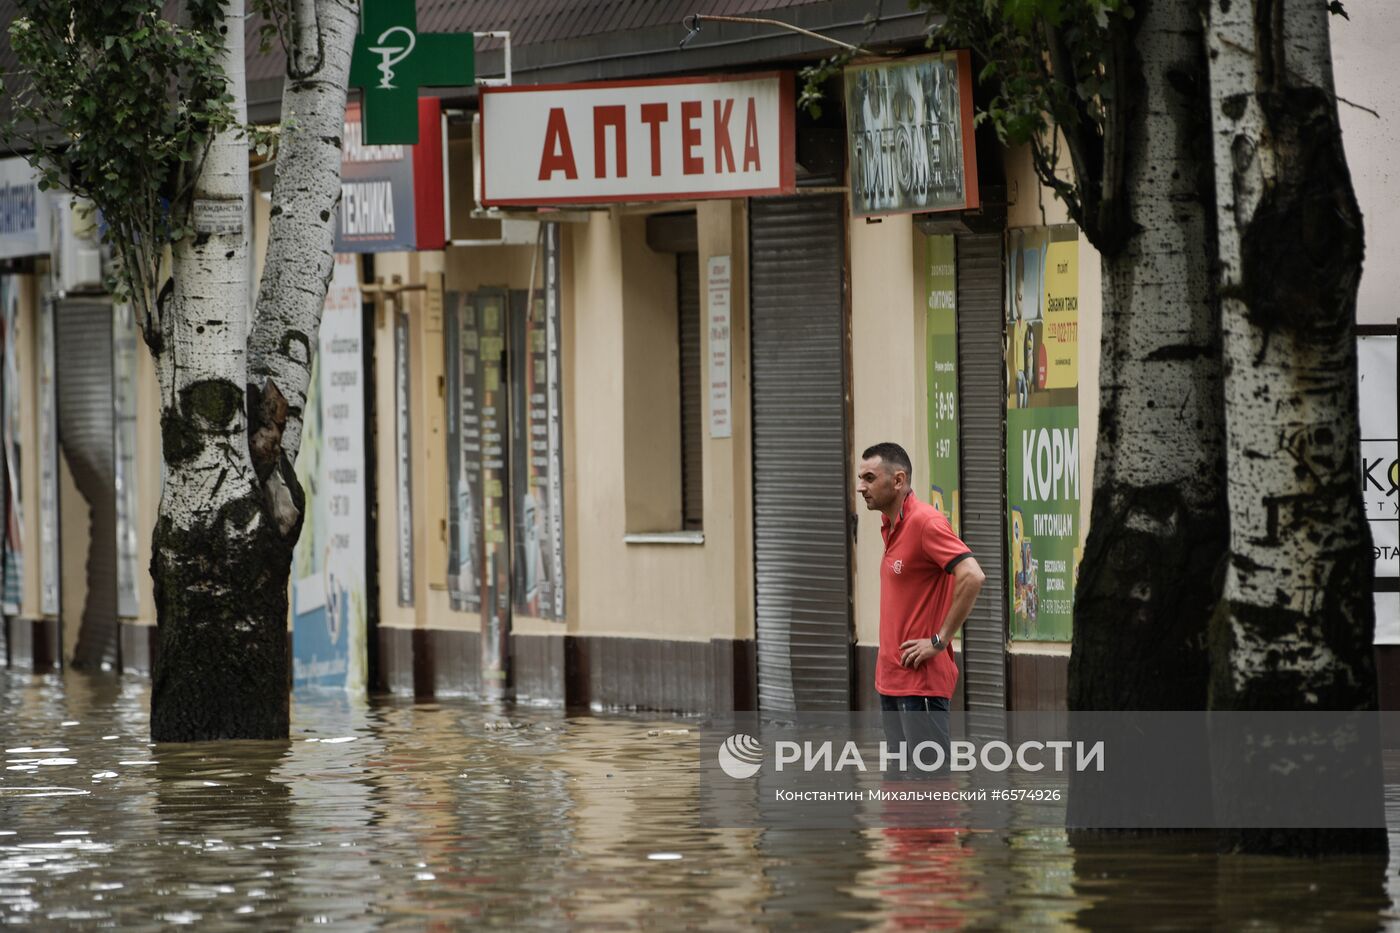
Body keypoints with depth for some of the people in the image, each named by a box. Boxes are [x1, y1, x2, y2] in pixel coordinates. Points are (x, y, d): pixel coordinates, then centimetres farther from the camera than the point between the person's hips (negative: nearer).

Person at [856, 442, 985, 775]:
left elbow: (972, 576, -26)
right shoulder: (891, 526, 13)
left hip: (921, 679, -10)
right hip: (891, 678, 10)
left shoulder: (925, 522, -15)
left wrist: (940, 640, -20)